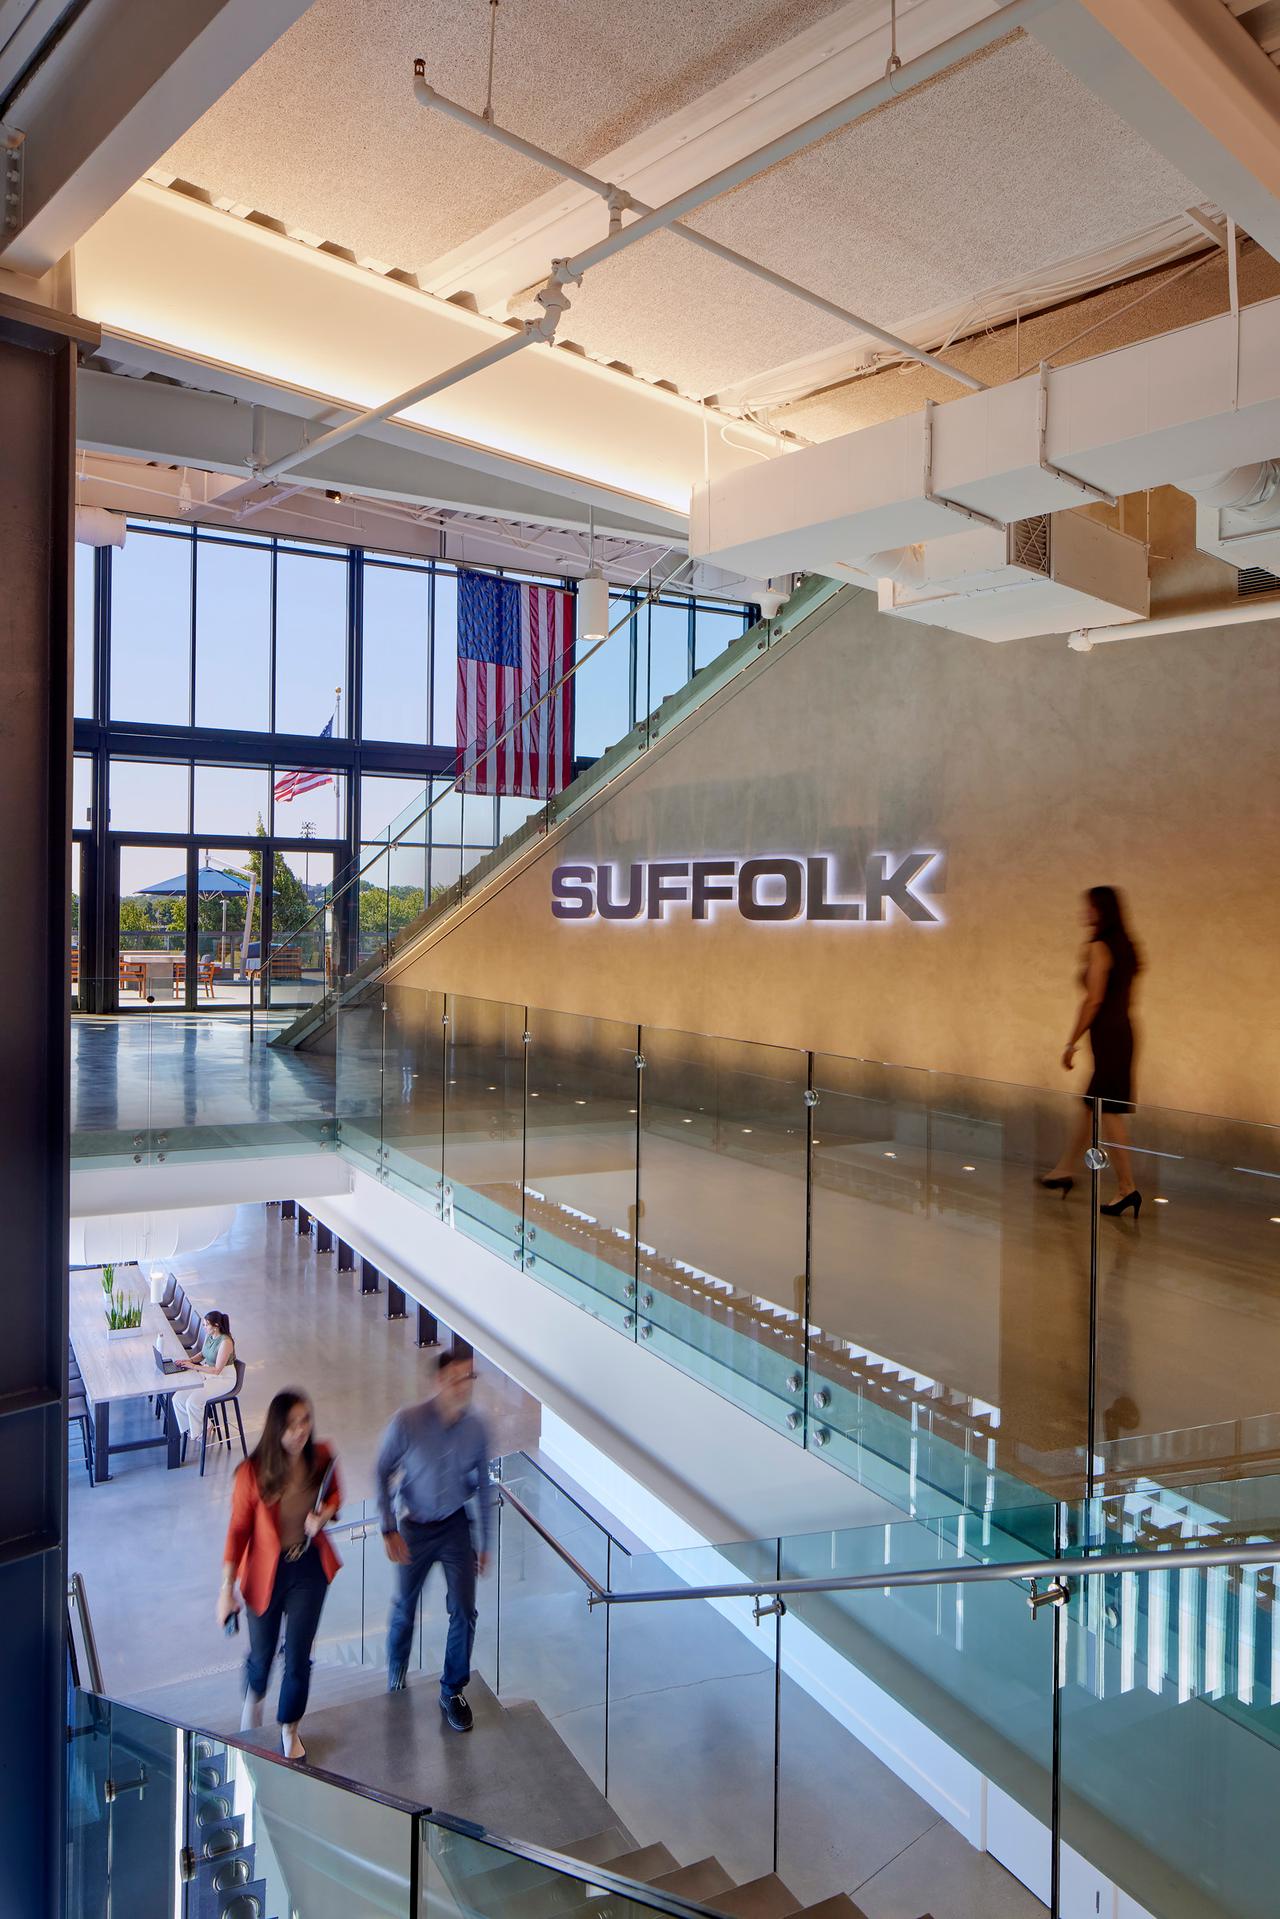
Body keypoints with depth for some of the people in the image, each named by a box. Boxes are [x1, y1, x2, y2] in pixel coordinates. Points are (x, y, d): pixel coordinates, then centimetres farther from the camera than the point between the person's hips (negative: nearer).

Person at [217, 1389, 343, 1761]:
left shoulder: (322, 1458, -15)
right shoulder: (253, 1472, -24)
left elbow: (334, 1495, 6)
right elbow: (238, 1530, -13)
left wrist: (324, 1515, -16)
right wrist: (227, 1589, -9)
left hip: (310, 1567, 2)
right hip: (266, 1572, -2)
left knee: (298, 1656, 9)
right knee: (262, 1653, 19)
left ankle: (290, 1729, 37)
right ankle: (253, 1697, 55)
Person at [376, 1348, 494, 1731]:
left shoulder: (476, 1427, -15)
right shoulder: (407, 1422, -25)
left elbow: (484, 1487, -2)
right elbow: (383, 1474, -10)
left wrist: (486, 1544, 4)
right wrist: (389, 1530, -14)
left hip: (456, 1526, 1)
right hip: (414, 1528, -1)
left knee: (464, 1611, 0)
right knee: (404, 1608, 17)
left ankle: (452, 1692, 24)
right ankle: (396, 1676, 47)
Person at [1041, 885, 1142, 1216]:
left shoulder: (1098, 947, -13)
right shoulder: (1125, 947, 13)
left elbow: (1093, 999, -17)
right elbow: (1125, 996, 16)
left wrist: (1072, 1043, -12)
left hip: (1106, 1035, -9)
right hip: (1122, 1031, 9)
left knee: (1108, 1110, -5)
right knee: (1091, 1104, 17)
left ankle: (1127, 1188, -2)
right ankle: (1065, 1170, 28)